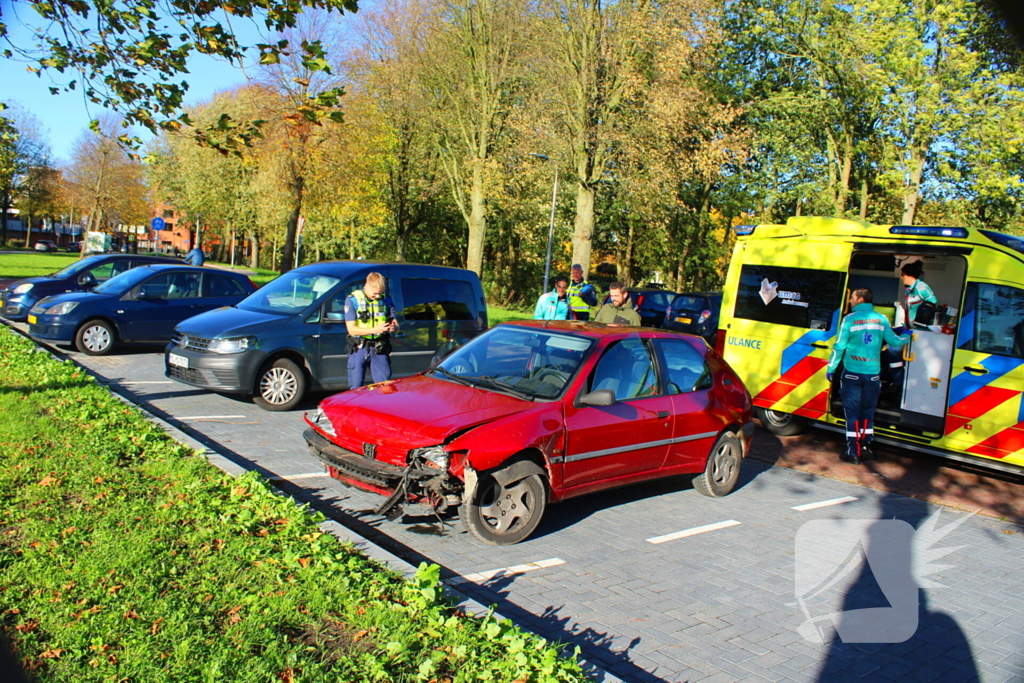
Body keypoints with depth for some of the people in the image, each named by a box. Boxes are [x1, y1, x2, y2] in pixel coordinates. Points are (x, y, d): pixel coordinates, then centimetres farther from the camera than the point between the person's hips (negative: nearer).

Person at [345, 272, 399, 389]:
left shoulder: (386, 300, 4)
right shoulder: (352, 300, -6)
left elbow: (396, 325, 7)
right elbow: (351, 329, -11)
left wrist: (393, 327, -20)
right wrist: (375, 329, -24)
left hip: (379, 349, 2)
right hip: (359, 349, -2)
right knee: (356, 387, 3)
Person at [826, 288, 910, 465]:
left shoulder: (850, 319, -6)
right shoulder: (881, 319, 4)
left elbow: (840, 346, -6)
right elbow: (894, 342, 8)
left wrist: (831, 368, 2)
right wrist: (908, 336, 30)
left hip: (852, 373, -3)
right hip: (873, 373, 3)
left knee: (852, 413, 2)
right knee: (867, 413, 14)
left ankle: (853, 452, 1)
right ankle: (865, 449, 18)